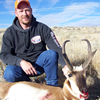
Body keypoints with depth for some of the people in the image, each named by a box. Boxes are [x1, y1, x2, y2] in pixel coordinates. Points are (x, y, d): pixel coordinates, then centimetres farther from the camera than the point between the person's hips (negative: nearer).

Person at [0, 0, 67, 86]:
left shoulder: (42, 28, -9)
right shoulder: (10, 32, -6)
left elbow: (57, 49, -16)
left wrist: (66, 65, -33)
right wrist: (21, 62, -30)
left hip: (39, 64, 1)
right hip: (20, 66, 0)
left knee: (51, 54, -28)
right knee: (9, 74, -32)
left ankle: (53, 86, -11)